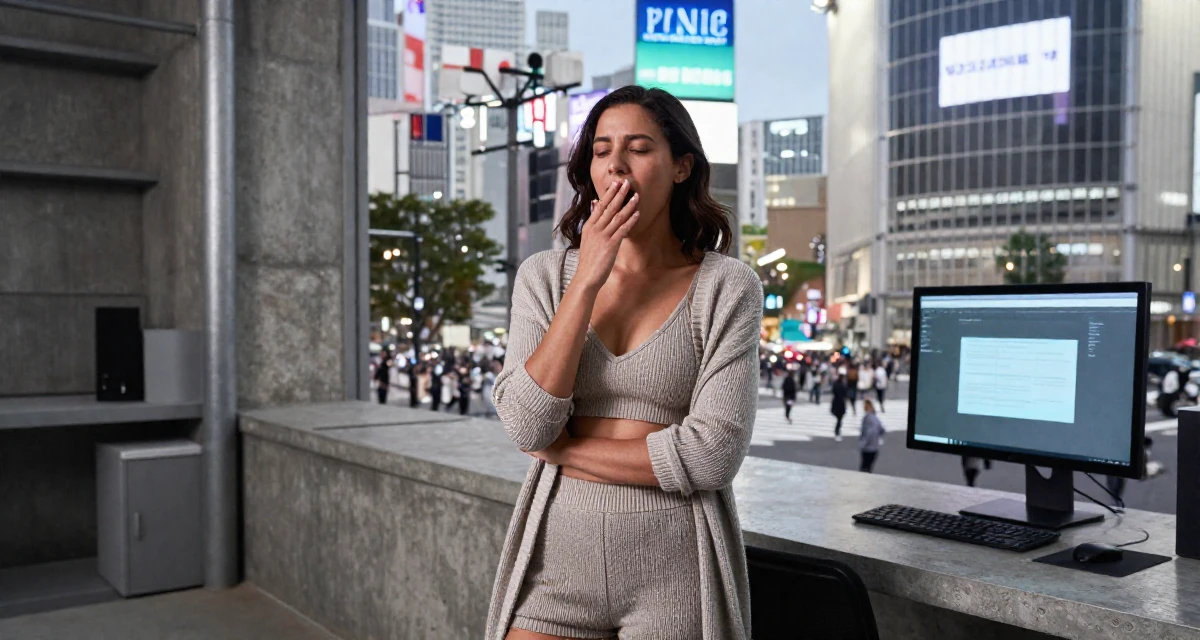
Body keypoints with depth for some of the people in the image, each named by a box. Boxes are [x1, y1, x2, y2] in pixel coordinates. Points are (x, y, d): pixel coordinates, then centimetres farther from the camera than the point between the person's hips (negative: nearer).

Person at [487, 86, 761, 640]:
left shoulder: (727, 284, -6)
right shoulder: (544, 275, 2)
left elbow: (713, 455, -15)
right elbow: (527, 428, -11)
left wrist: (564, 450, -9)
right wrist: (587, 280, -14)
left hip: (675, 570, -2)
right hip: (557, 558, 2)